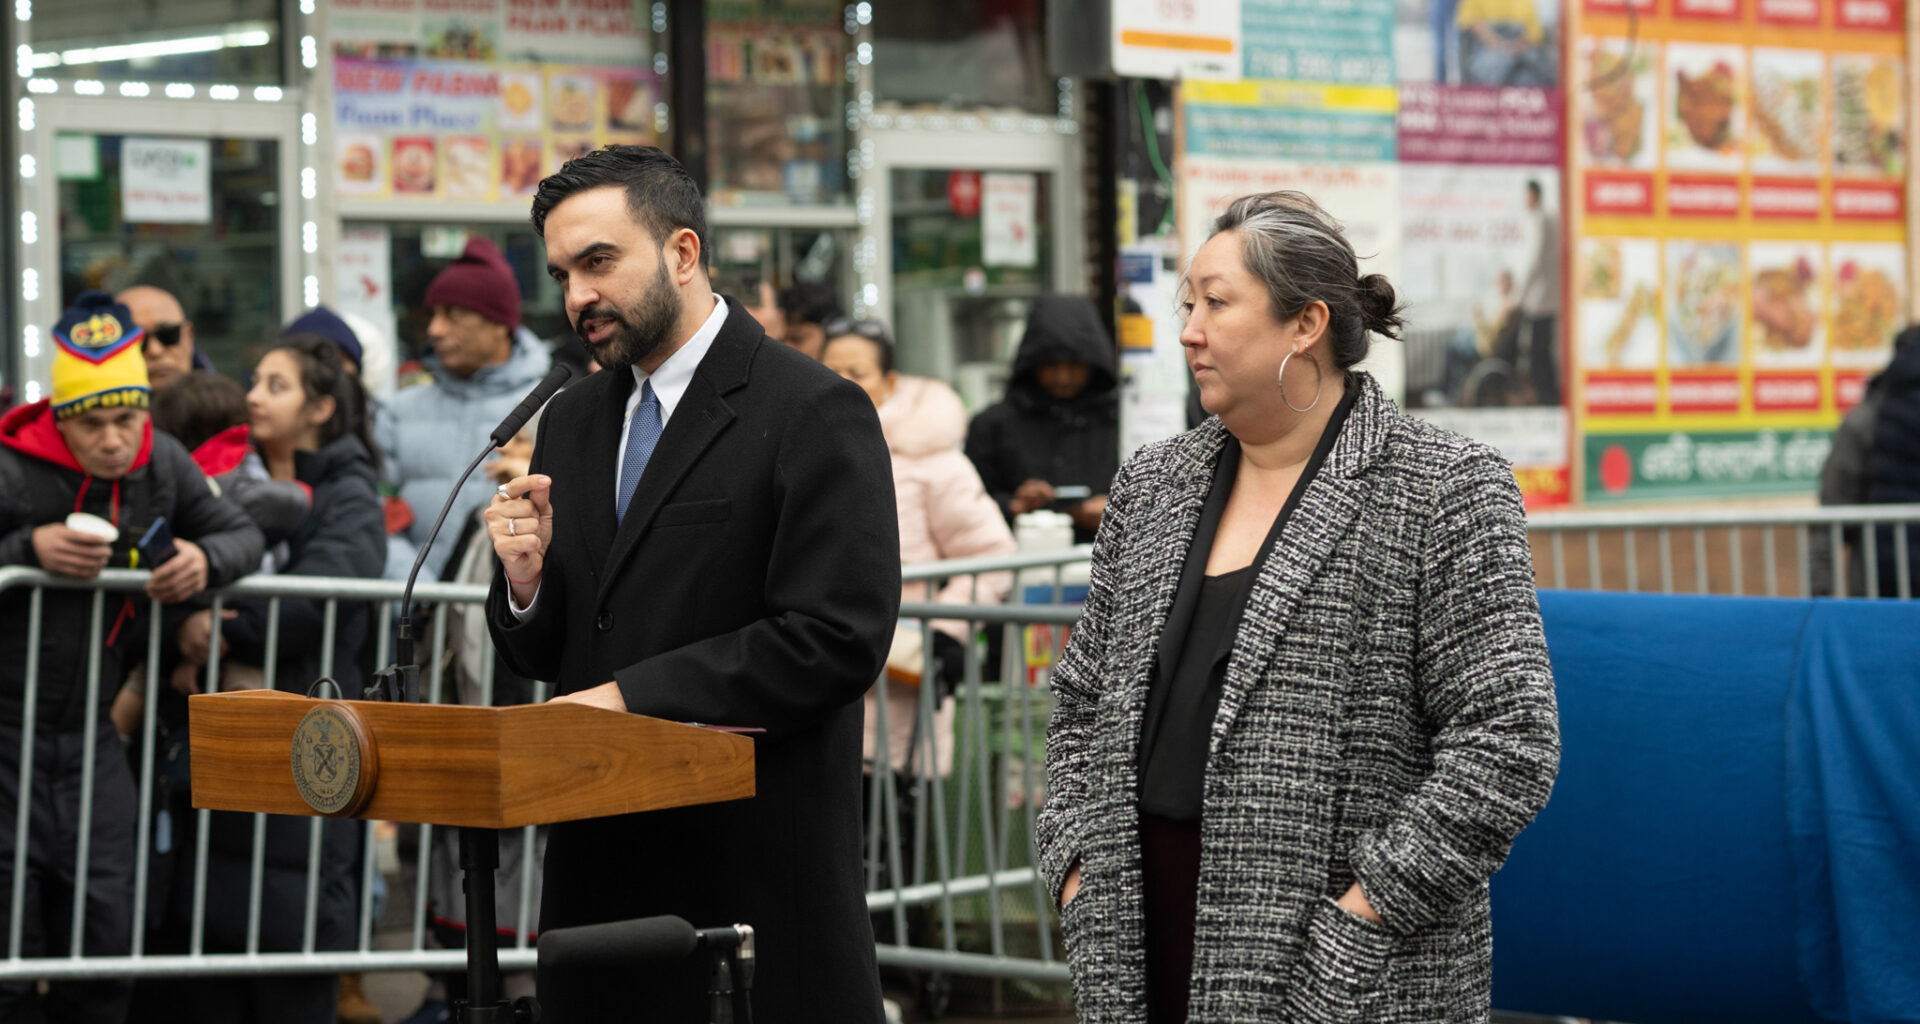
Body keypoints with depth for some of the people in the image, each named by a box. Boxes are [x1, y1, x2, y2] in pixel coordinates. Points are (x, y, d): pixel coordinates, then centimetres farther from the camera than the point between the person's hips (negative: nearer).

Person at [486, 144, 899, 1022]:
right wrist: (525, 580, -6)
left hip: (756, 874, -6)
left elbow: (837, 639, -18)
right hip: (599, 867, 6)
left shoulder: (813, 414, -8)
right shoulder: (573, 421, 14)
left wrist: (630, 695, -18)